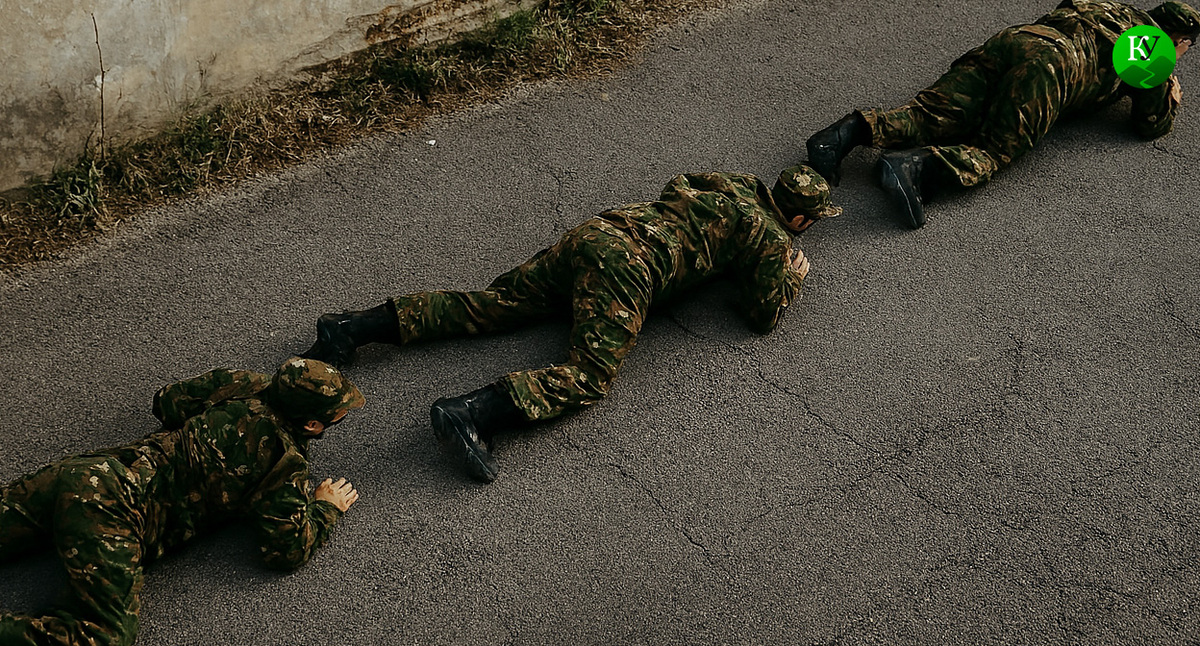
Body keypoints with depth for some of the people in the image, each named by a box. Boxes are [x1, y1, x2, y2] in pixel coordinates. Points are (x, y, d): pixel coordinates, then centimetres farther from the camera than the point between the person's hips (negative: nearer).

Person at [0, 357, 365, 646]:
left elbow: (166, 401, 27)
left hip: (81, 470, 8)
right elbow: (288, 551, -1)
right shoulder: (286, 463, -7)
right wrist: (326, 507, 15)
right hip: (113, 506, -8)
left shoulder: (242, 384, 12)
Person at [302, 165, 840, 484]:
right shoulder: (773, 241, 7)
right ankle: (467, 415, -39)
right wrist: (793, 277, 28)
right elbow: (764, 317, 9)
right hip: (629, 268, -8)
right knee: (588, 376, -17)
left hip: (592, 232, 8)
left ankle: (352, 327, -5)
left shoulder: (735, 183, 27)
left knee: (486, 306, 3)